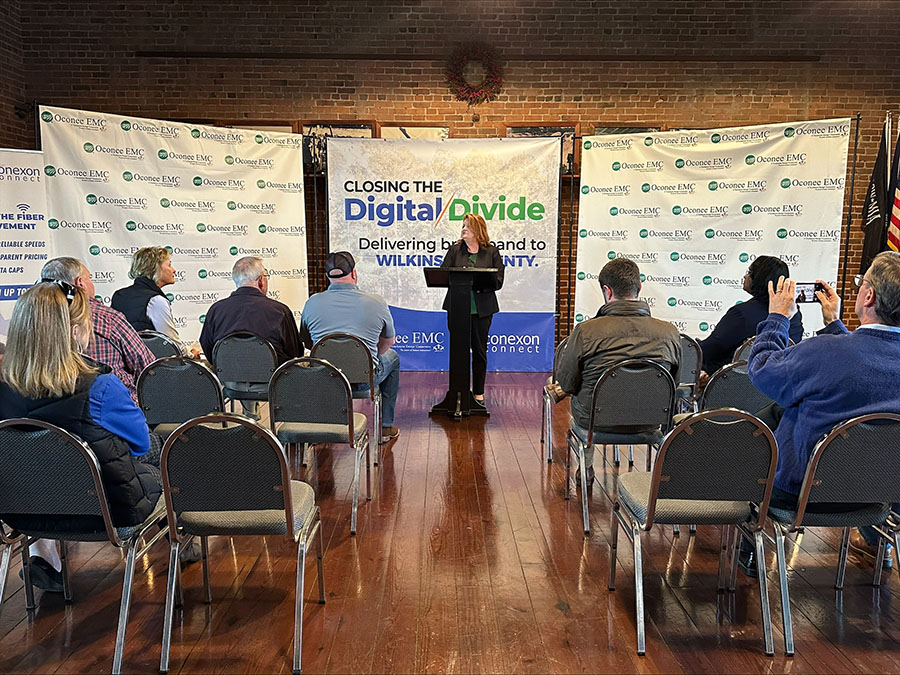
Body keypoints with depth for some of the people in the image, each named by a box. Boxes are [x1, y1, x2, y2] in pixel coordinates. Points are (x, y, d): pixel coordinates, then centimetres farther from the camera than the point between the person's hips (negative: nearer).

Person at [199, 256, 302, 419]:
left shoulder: (216, 309, -4)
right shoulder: (280, 310, -12)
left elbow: (207, 350, 8)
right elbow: (295, 353, -4)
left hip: (230, 381, 4)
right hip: (269, 383, -4)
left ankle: (250, 411, 43)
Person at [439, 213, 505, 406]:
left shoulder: (492, 252, 5)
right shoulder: (454, 250, 9)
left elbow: (498, 280, -2)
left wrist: (479, 284, -18)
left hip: (482, 309, -1)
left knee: (479, 350, 6)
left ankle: (478, 393, 16)